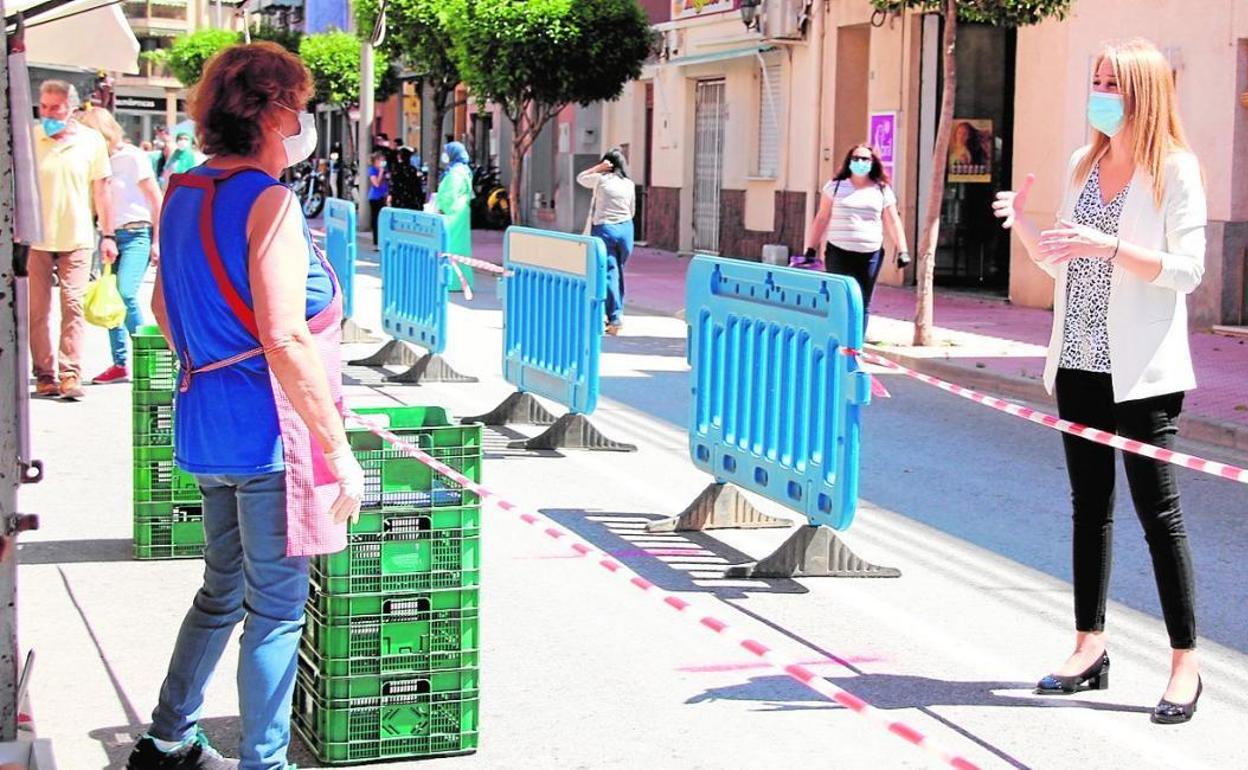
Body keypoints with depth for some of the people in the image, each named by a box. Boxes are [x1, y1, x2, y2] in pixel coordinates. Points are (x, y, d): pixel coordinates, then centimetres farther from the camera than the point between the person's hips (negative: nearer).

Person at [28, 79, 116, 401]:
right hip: (35, 238, 1)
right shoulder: (28, 139, 3)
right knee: (37, 309, 1)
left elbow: (101, 191, 7)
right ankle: (44, 375, 8)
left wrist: (108, 235, 4)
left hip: (76, 239, -1)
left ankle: (71, 374, -7)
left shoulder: (91, 141, 3)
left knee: (73, 307, -7)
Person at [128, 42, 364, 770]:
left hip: (205, 418, 9)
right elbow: (285, 339, -23)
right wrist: (339, 449, -20)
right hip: (269, 428, -9)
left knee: (223, 591, 23)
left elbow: (164, 308, 21)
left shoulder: (184, 193, 9)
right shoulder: (270, 202, -17)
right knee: (276, 611, 3)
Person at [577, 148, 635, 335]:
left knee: (609, 272, -4)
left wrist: (598, 167, 8)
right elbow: (632, 211, 13)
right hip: (625, 229, 3)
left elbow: (580, 178, 17)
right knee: (618, 272, 16)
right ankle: (617, 312, 23)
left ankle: (615, 317, -12)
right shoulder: (629, 184, 6)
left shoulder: (600, 179, -2)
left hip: (604, 229, -3)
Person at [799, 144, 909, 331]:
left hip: (870, 255, 2)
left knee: (863, 304, 4)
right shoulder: (835, 186, 5)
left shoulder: (882, 190, 9)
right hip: (839, 253, -2)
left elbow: (893, 222, 9)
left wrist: (903, 251, -1)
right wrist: (811, 249, 1)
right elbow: (821, 219, 6)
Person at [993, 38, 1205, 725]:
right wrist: (1022, 223, -1)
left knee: (1157, 509, -4)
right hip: (1078, 361, 7)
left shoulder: (1175, 170, -8)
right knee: (1090, 505, 12)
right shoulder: (1084, 164, 11)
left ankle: (1185, 662, 4)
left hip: (1139, 369, -7)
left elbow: (1187, 270, -14)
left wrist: (1108, 245, -24)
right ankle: (1090, 648, 20)